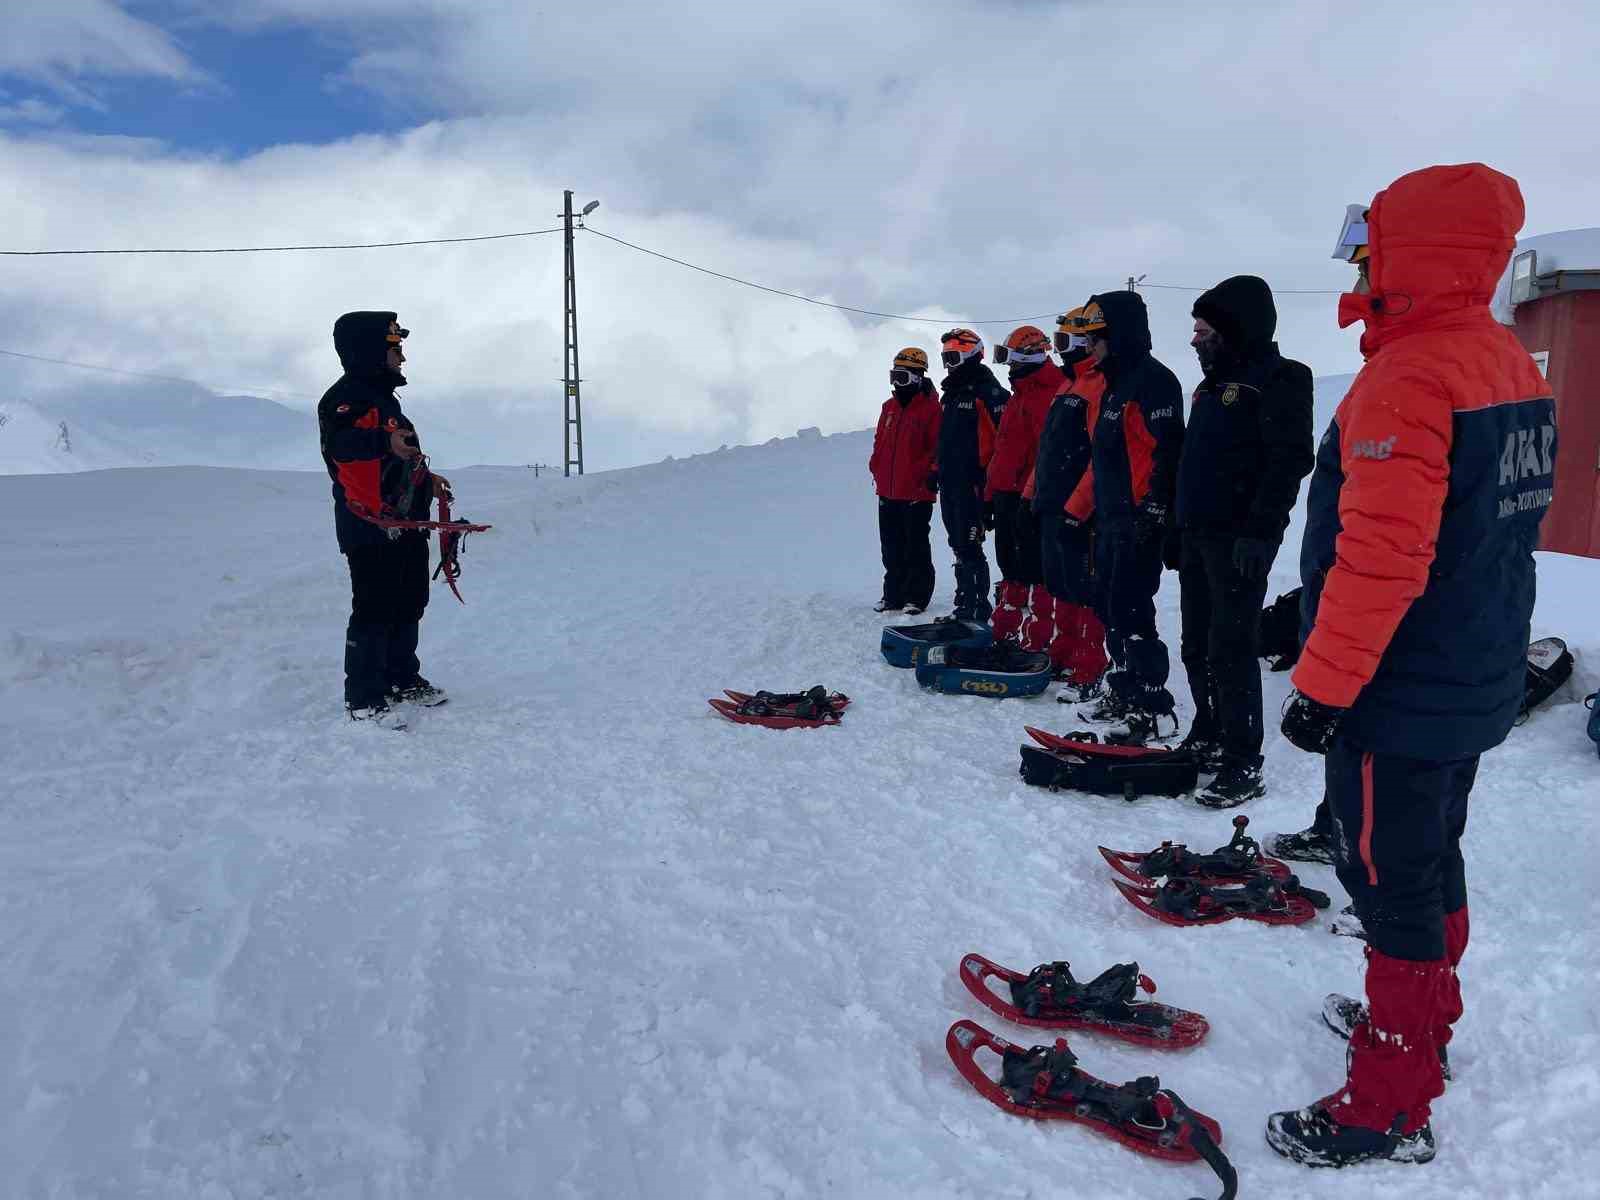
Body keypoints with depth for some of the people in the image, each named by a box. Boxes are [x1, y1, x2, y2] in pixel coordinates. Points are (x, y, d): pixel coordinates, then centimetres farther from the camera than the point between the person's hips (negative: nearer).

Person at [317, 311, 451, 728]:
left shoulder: (385, 397, 20)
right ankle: (363, 697, 2)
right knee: (374, 611, -7)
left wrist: (426, 479, 31)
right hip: (370, 525, -10)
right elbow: (337, 442, -32)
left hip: (407, 524, 10)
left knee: (409, 605, 16)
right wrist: (384, 442, -47)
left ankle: (403, 679, 31)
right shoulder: (345, 397, -12)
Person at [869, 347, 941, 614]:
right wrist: (876, 469, 11)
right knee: (891, 547, 12)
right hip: (888, 491, 7)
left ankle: (917, 596, 10)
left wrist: (930, 473, -18)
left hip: (916, 492, -7)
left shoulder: (931, 408, -8)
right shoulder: (890, 407, 14)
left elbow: (938, 447, -11)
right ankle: (893, 594, 22)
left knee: (916, 547, 1)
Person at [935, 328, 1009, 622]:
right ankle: (965, 605, 20)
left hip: (972, 482, -9)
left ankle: (976, 606, -3)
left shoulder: (987, 391, -9)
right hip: (949, 482, 9)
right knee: (959, 545, 13)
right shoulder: (950, 394, 19)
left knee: (969, 547, -9)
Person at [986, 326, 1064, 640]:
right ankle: (1003, 629, 24)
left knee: (1032, 569, -7)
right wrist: (992, 490, 21)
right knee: (1009, 564, 15)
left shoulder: (1044, 394, -13)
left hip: (1026, 496, -10)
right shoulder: (1020, 394, 19)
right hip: (1007, 493, 10)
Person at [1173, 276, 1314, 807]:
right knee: (1197, 646, 13)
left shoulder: (1278, 380, -8)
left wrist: (1258, 530, -23)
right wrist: (1179, 526, 20)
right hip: (1198, 535, 9)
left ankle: (1243, 765, -2)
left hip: (1239, 540, -9)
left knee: (1231, 649, -9)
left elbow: (1289, 461, -17)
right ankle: (1207, 739, 27)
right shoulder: (1215, 383, 20)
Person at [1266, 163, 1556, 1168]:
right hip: (1477, 683, 9)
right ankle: (1425, 1025, 42)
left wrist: (1322, 685, -21)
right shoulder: (1511, 362, 7)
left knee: (1393, 884, 2)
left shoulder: (1407, 377, -23)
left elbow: (1378, 557, -28)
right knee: (1434, 860, 23)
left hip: (1399, 698, -9)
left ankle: (1392, 1106, 17)